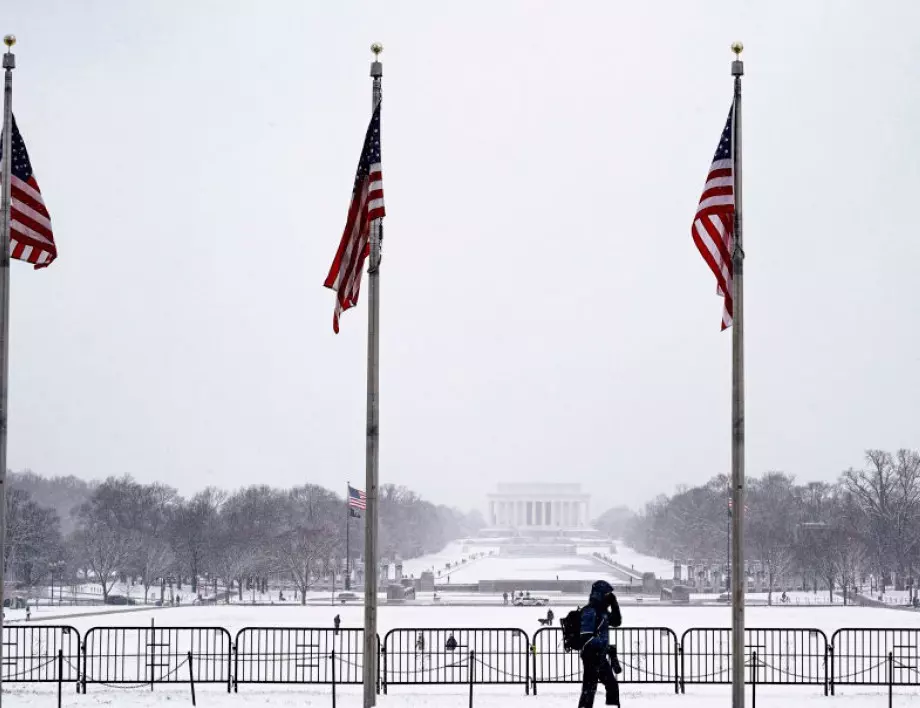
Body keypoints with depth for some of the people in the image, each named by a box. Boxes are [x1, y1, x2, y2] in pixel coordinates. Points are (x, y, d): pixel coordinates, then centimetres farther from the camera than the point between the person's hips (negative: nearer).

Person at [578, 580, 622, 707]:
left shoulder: (602, 611, 13)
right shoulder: (589, 612, -17)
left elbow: (617, 621, 22)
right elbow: (586, 637, -23)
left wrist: (614, 604, 10)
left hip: (601, 655, 10)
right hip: (591, 655, -10)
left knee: (612, 685, 18)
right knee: (589, 687, -8)